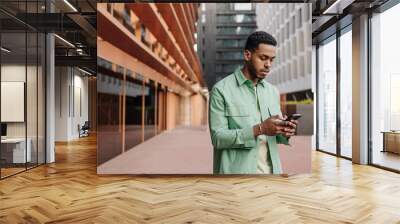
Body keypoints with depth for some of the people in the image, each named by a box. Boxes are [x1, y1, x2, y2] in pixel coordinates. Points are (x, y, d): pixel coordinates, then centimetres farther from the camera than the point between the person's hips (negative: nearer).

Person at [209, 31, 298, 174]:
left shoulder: (273, 91, 10)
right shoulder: (221, 90, -8)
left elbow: (274, 136, 15)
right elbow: (217, 137, -14)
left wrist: (284, 133, -7)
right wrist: (259, 129, -22)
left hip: (271, 171, 5)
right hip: (237, 171, -5)